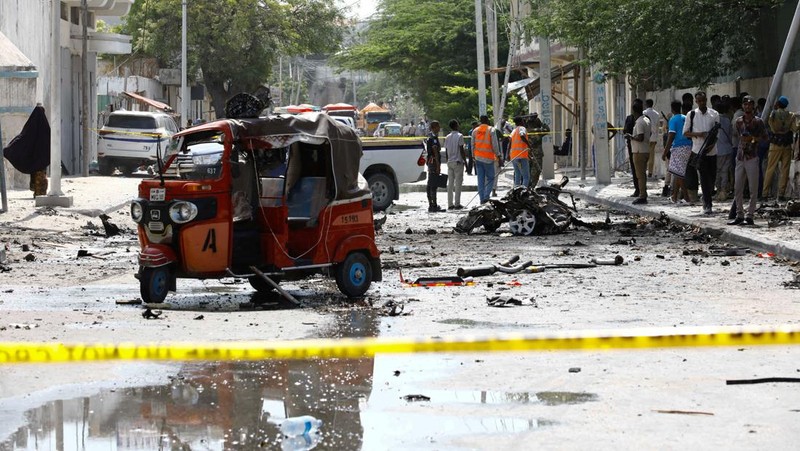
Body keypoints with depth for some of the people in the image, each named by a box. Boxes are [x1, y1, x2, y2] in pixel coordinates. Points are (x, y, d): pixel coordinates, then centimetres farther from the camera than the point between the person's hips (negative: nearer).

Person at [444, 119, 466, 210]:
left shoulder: (447, 137, 9)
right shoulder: (459, 136, -9)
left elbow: (446, 151, 11)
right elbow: (461, 150, -12)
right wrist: (465, 160, -5)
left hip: (450, 162, 6)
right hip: (458, 161, -6)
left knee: (450, 183, 7)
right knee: (458, 183, -3)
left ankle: (450, 204, 6)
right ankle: (457, 204, -6)